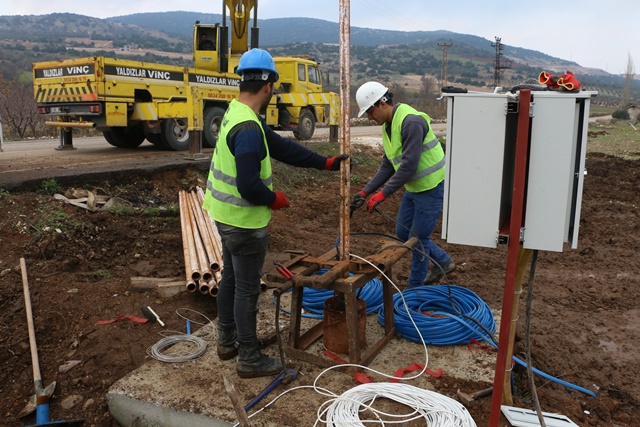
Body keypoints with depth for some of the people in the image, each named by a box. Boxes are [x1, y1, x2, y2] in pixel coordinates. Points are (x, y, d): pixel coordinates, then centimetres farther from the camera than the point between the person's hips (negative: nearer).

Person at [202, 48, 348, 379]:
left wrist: (325, 163, 11)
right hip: (245, 222, -10)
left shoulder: (236, 114, 6)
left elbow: (281, 147, 9)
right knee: (247, 288, 3)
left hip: (226, 215, 10)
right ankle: (249, 358, 18)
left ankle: (227, 341, 38)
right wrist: (275, 199, -10)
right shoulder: (248, 128, -27)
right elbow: (249, 186, -31)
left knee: (231, 278, 21)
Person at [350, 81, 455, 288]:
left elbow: (409, 165, -29)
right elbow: (387, 165, 10)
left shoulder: (411, 122, -24)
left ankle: (414, 288, 20)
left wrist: (382, 194, -26)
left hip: (431, 187, -10)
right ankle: (443, 262, 34)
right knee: (402, 232, 18)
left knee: (418, 238, 2)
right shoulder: (388, 125, 6)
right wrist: (365, 191, 2)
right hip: (413, 187, 10)